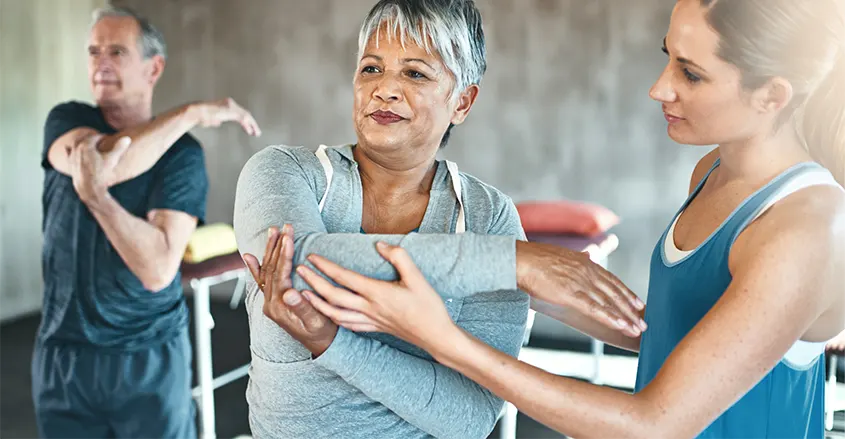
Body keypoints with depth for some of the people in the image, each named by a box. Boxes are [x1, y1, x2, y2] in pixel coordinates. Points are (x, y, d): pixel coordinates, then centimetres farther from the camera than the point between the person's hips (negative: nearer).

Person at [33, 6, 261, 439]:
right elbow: (105, 163, -24)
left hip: (151, 359, -2)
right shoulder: (65, 121, 0)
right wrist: (191, 112, -22)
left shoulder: (182, 153, -9)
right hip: (63, 354, 3)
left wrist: (94, 193, -28)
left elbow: (158, 269, -21)